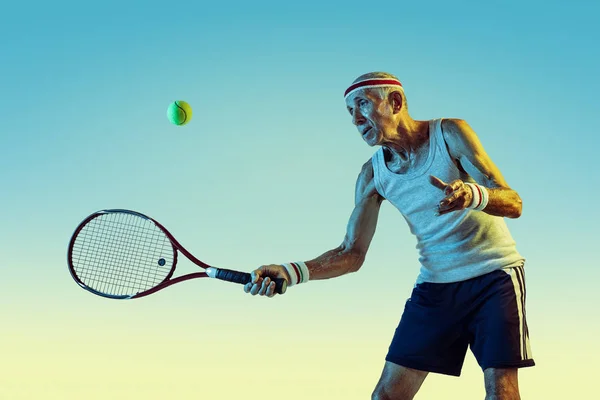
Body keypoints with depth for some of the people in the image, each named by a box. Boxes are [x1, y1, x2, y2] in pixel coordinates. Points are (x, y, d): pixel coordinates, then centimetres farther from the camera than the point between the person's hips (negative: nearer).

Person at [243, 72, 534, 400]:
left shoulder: (449, 133, -10)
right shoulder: (372, 175, 0)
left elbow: (513, 203, -15)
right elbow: (352, 253, -1)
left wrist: (474, 194, -38)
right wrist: (293, 271, -17)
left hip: (494, 273, -3)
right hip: (435, 284, 3)